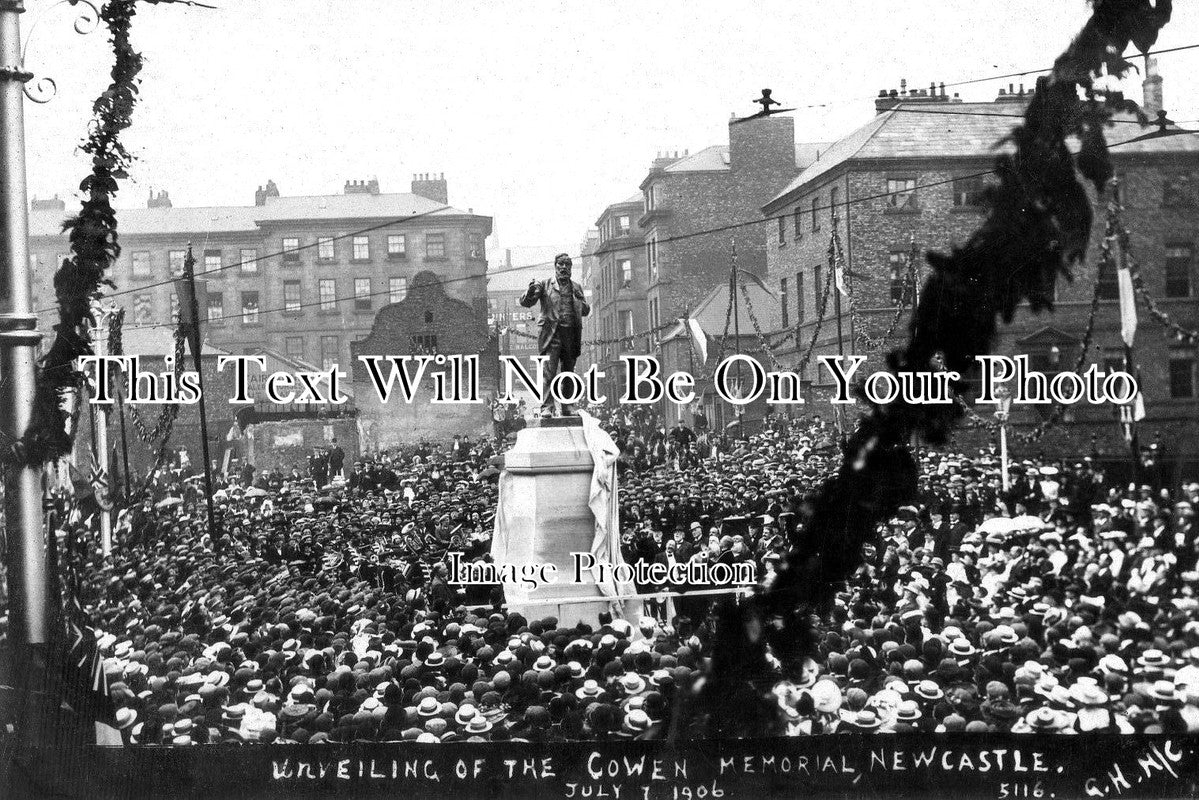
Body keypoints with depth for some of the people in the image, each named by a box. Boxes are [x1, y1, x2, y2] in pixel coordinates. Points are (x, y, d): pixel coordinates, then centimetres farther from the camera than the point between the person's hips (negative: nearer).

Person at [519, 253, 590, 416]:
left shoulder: (576, 288, 17)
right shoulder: (544, 285, 7)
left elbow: (584, 311, 22)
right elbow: (526, 303, 1)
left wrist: (584, 307, -2)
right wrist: (530, 292, -21)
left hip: (571, 334, 4)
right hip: (551, 333, -4)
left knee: (568, 373, 7)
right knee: (548, 372, -12)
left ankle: (567, 407, 15)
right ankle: (546, 408, -15)